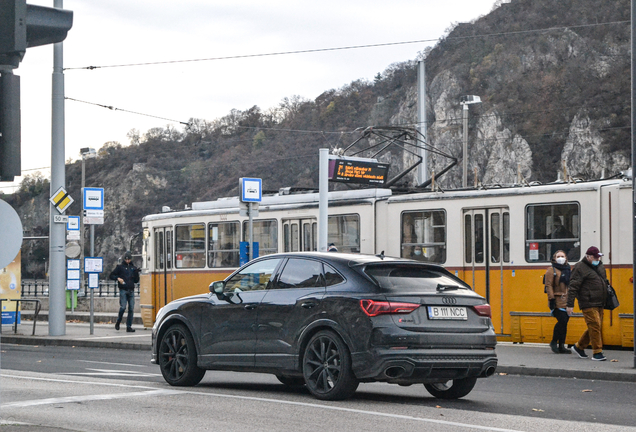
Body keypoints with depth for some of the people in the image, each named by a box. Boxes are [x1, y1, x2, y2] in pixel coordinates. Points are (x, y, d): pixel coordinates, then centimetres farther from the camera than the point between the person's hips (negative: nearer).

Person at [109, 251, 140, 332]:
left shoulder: (133, 268, 15)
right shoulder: (120, 267, 4)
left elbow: (136, 280, 17)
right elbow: (112, 275, 6)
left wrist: (136, 273, -1)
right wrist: (118, 278, -12)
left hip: (131, 291, 4)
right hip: (123, 290, -4)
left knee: (131, 309, 0)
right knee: (123, 307, -12)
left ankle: (129, 327, 3)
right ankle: (118, 323, 9)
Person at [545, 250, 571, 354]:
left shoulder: (567, 270, 18)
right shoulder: (551, 270, -2)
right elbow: (549, 285, -8)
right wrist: (551, 299, -15)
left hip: (567, 301, 6)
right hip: (557, 301, -6)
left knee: (564, 322, 5)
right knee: (562, 321, -15)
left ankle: (561, 346, 10)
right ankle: (554, 342, 1)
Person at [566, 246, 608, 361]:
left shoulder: (600, 267, 17)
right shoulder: (580, 268, -8)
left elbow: (605, 283, 28)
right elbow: (573, 287, -10)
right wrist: (570, 304, -14)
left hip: (599, 304, 8)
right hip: (588, 304, -8)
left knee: (595, 327, 10)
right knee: (595, 326, -10)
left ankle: (579, 347, 25)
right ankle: (597, 353, -4)